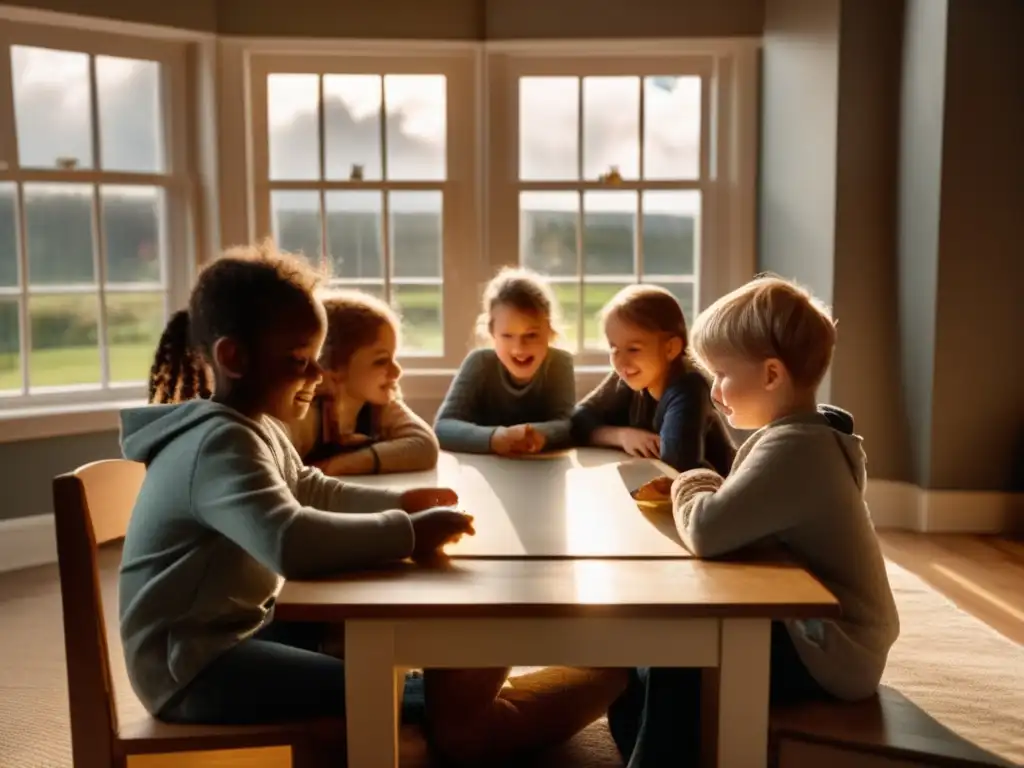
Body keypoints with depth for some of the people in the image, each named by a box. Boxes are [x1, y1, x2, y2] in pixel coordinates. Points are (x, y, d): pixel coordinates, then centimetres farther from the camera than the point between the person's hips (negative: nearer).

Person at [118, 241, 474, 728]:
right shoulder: (222, 444, -25)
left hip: (234, 629, 10)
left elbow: (311, 492, 21)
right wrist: (406, 533, -32)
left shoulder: (257, 426, 6)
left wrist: (396, 503, 6)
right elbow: (291, 542, -42)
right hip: (190, 662, -10)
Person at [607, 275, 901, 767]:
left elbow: (706, 533, -35)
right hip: (817, 631, 10)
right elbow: (738, 516, 12)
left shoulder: (793, 449, -27)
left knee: (677, 662, -14)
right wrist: (705, 490, -6)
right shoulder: (804, 437, 7)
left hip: (829, 653, -10)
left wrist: (689, 492, -15)